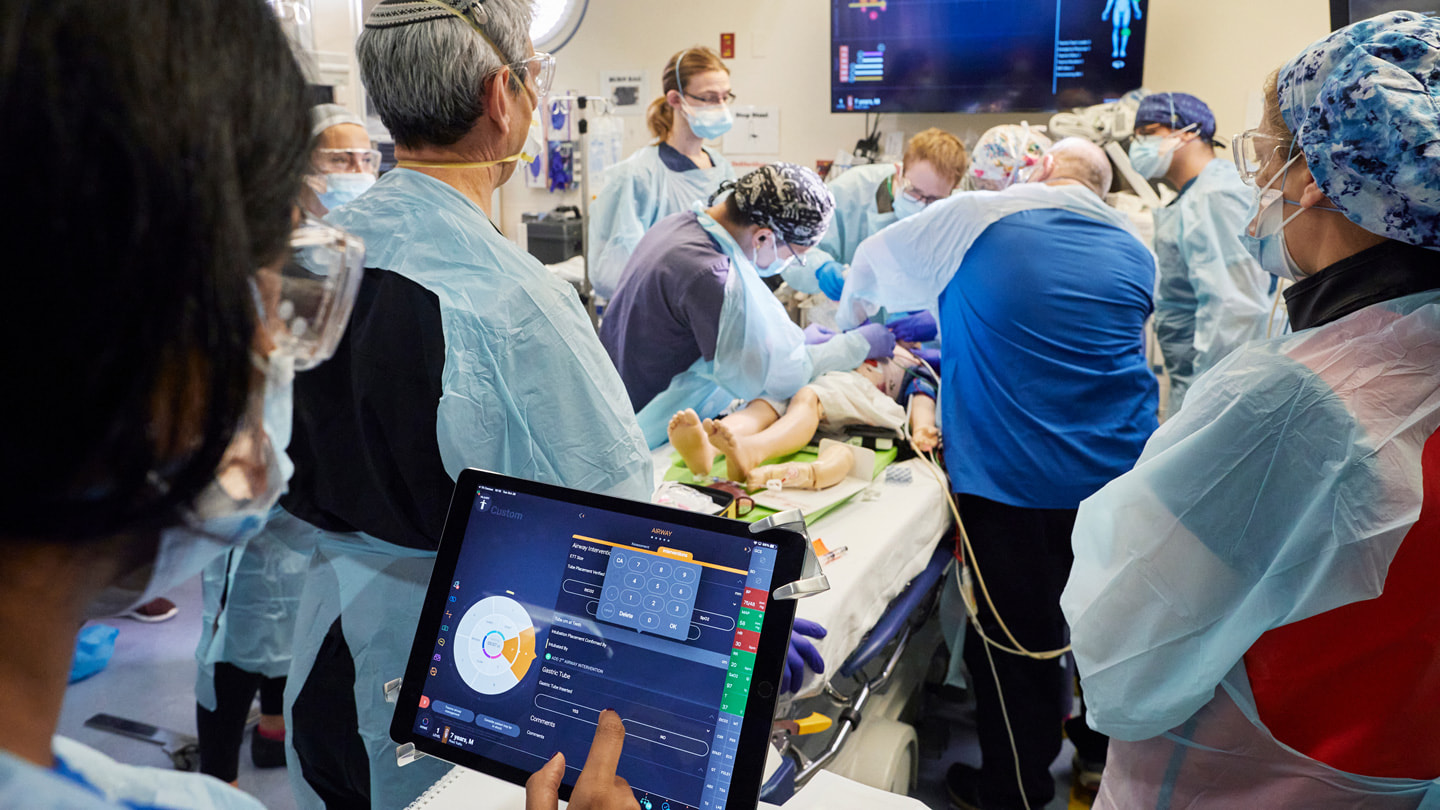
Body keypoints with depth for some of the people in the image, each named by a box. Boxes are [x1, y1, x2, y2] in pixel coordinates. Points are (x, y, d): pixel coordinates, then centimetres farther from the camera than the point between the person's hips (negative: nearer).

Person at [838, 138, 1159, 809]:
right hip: (1121, 473, 6)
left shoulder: (978, 217, -3)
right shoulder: (1135, 252, 12)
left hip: (1010, 475, -5)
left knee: (1015, 636, 8)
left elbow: (873, 259, 9)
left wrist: (852, 320, 32)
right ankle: (1101, 750, 43)